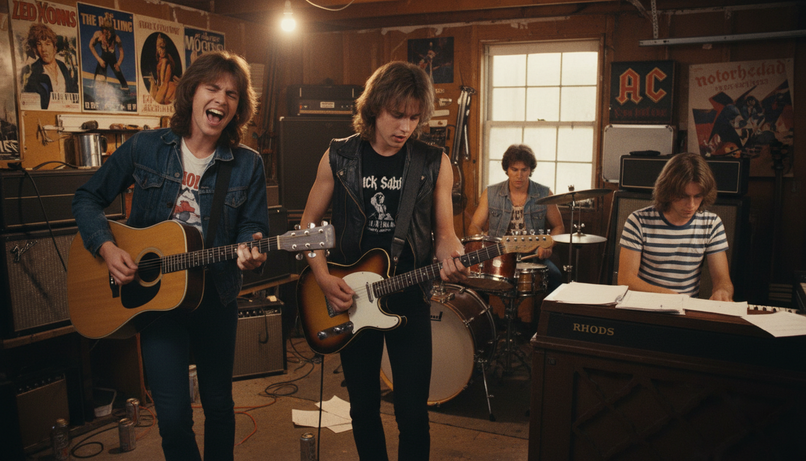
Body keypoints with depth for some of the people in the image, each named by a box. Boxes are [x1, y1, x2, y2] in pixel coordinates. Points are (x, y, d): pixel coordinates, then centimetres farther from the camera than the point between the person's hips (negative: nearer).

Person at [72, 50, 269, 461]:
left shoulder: (247, 165, -4)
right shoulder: (145, 147, -2)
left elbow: (253, 226, -1)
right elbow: (87, 198, 5)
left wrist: (249, 249, -25)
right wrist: (106, 248, -11)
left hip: (215, 295, 1)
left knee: (218, 402, 15)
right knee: (172, 414, -3)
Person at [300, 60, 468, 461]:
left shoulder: (435, 163, -2)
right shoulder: (338, 157, 0)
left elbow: (444, 231, 3)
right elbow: (310, 222, 6)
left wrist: (451, 260, -19)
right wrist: (324, 278, -7)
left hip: (410, 299, -1)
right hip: (348, 300, 1)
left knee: (413, 413, 2)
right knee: (363, 407, 14)